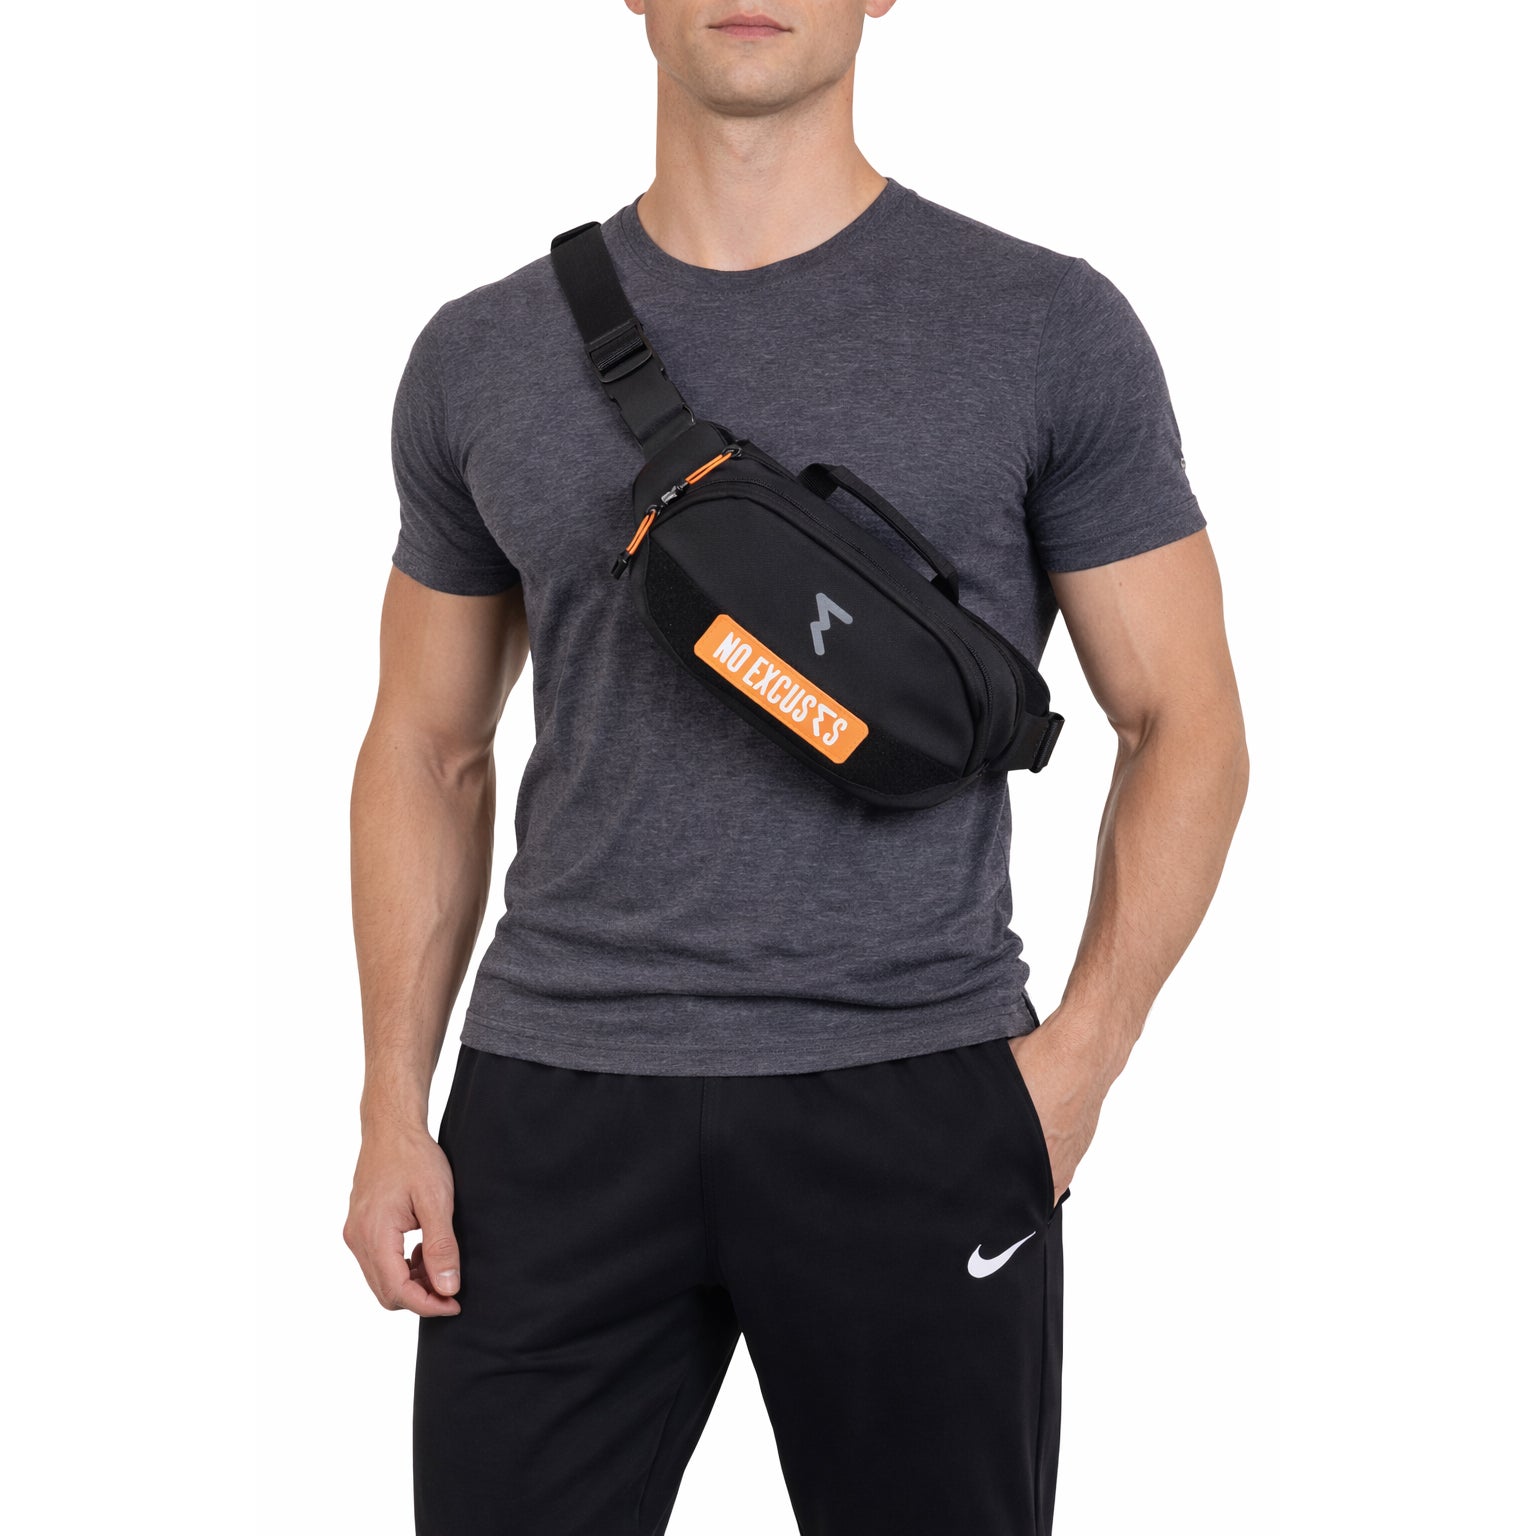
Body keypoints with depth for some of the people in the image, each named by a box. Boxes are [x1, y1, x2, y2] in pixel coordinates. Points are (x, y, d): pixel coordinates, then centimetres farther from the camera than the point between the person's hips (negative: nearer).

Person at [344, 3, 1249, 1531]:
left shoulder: (1048, 330, 0)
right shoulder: (482, 356, 8)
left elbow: (1184, 726, 2)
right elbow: (428, 747, 13)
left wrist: (1078, 1059, -9)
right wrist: (393, 1109, 6)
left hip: (915, 1105, -1)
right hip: (557, 1102, 2)